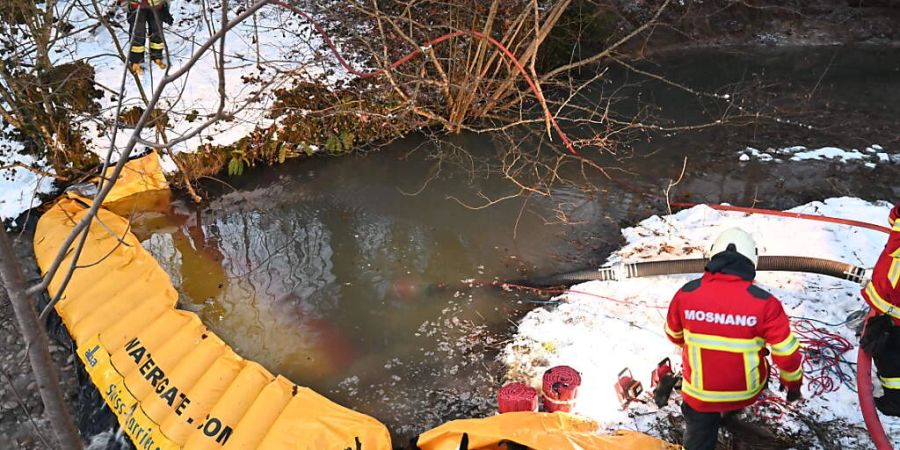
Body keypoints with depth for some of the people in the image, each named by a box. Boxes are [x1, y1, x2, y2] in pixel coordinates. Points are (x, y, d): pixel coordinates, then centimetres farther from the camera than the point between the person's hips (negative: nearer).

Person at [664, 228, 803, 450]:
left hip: (699, 392, -1)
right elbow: (786, 352, -13)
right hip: (747, 391, 1)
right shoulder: (764, 302, -22)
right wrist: (793, 382, 9)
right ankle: (728, 414, 58)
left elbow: (674, 335, 2)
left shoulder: (686, 294, -16)